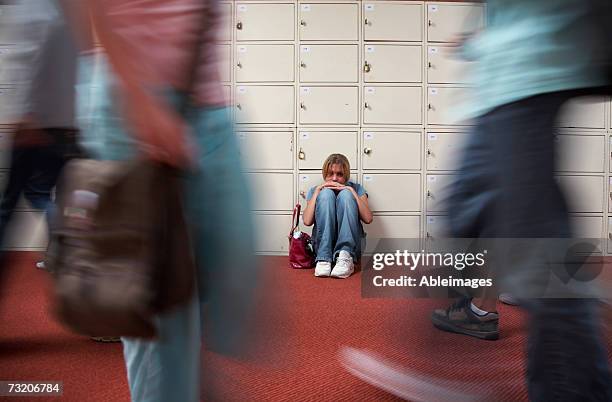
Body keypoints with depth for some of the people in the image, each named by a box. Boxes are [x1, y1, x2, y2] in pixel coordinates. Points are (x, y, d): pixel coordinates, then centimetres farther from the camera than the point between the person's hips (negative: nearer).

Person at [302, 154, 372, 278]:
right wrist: (317, 190, 0)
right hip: (323, 244, 0)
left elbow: (368, 219, -1)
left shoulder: (356, 188, 18)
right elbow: (307, 221, -1)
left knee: (345, 195, -18)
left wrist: (351, 191, -3)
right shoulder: (315, 191, 19)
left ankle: (346, 258, -33)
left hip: (351, 244, 0)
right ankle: (324, 259, -31)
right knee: (326, 193, -17)